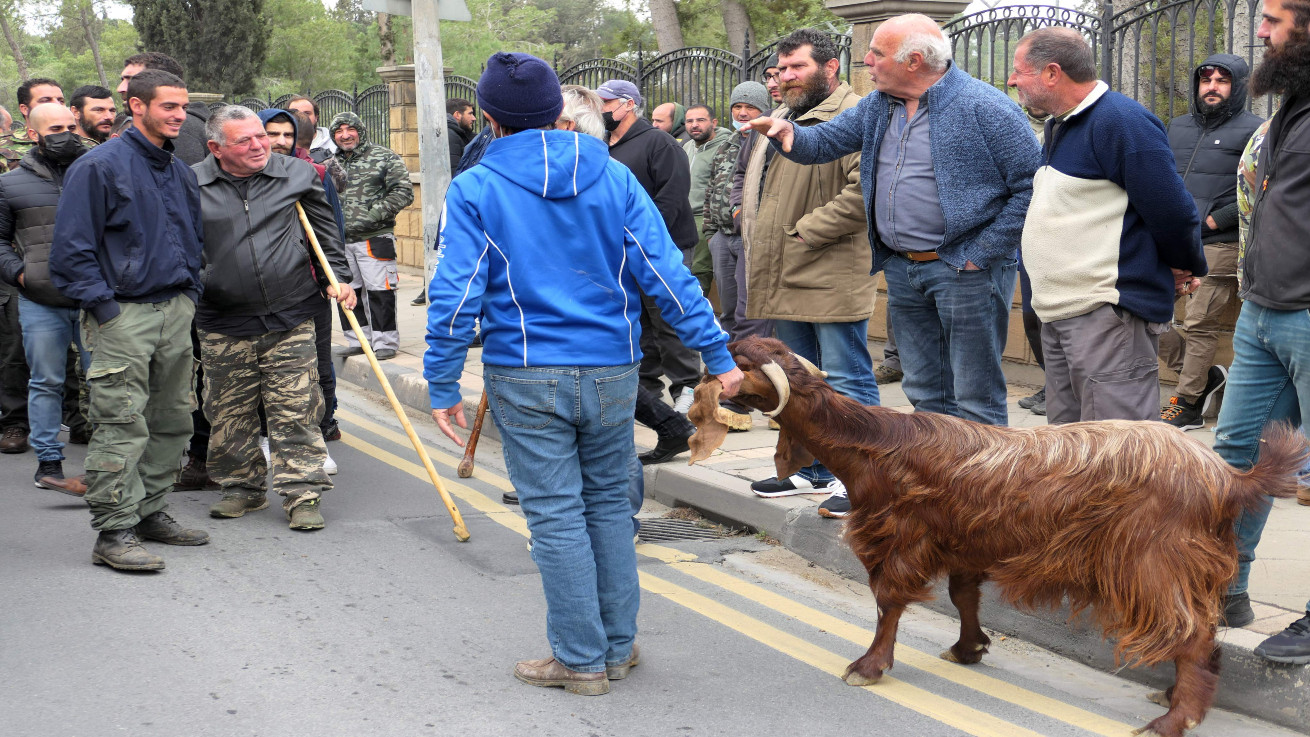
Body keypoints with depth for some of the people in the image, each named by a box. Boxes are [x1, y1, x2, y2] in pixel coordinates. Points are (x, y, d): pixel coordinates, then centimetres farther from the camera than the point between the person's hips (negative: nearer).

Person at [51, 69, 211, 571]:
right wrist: (103, 306, -14)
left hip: (175, 312, 8)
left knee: (172, 421, 11)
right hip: (123, 313, -7)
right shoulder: (100, 166, -8)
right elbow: (72, 246, -11)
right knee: (122, 426, -10)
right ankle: (114, 532, -6)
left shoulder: (180, 171, 15)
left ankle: (152, 511, 23)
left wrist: (189, 294, 14)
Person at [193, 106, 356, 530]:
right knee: (229, 414, 8)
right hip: (223, 325, 1)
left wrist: (337, 278, 6)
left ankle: (303, 494, 4)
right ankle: (242, 487, 25)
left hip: (290, 320, 0)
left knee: (296, 411, -2)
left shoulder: (297, 175, 4)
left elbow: (325, 231, 15)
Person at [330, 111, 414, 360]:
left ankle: (385, 342, 3)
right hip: (341, 239, 5)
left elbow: (403, 192, -7)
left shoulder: (384, 157, 0)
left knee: (379, 290, -5)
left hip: (374, 237, -5)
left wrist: (372, 215, -14)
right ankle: (358, 340, 22)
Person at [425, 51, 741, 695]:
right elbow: (666, 273, 0)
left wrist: (442, 386, -2)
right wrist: (717, 353, 3)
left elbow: (454, 296, -9)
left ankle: (581, 660, 11)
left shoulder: (474, 190, -5)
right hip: (612, 373, 3)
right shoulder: (614, 178, 3)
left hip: (525, 380, -3)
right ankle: (619, 645, 23)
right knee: (608, 502, 16)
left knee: (556, 516, 3)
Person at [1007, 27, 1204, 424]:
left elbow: (1171, 211, -16)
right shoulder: (1059, 125, 17)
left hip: (1108, 314, -10)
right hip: (1059, 313, 10)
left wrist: (1186, 269, 1)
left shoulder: (1120, 121, -15)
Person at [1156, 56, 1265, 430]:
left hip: (1218, 247, -7)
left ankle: (1187, 405, 7)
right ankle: (1205, 376, 17)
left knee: (1200, 326, -5)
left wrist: (1212, 220, -13)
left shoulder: (1254, 130, -1)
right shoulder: (1178, 127, 19)